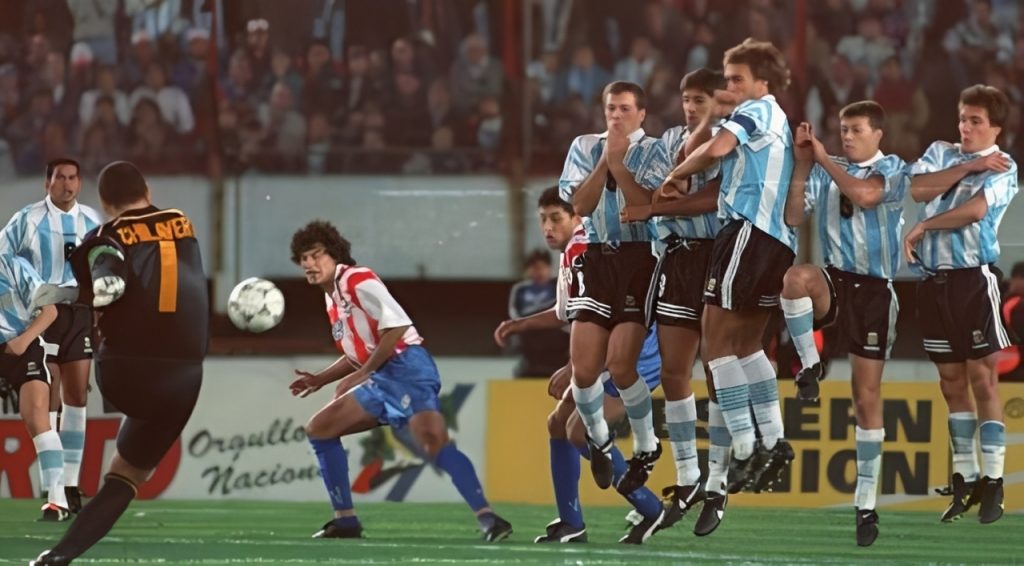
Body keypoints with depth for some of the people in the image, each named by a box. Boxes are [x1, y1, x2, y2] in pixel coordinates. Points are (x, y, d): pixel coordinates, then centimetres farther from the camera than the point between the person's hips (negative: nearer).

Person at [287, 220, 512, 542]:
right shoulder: (332, 298, 21)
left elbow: (396, 326, -19)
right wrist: (319, 379, 21)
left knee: (434, 443, -28)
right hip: (381, 379, 10)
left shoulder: (356, 280, -7)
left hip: (407, 368, -10)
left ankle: (488, 520, -34)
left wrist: (361, 375, -15)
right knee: (319, 429, 12)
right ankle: (346, 520, 11)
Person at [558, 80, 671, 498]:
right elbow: (581, 204, 0)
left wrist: (618, 164, -12)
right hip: (596, 259, 3)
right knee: (583, 368, -4)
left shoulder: (653, 151, 1)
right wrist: (604, 161, -8)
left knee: (620, 366, -14)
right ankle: (597, 439, 23)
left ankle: (646, 447, 8)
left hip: (639, 259, -3)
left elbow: (648, 205, -12)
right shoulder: (585, 147, 11)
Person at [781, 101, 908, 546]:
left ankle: (866, 502, 9)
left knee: (867, 397, 1)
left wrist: (823, 158, -14)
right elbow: (793, 218, 0)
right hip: (834, 280, 2)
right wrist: (802, 164, -8)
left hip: (874, 289, -2)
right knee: (797, 277, -37)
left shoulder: (891, 169, -2)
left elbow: (864, 194, -23)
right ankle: (810, 367, -17)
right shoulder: (826, 171, 8)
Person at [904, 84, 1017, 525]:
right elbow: (919, 189, -4)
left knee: (982, 378, -6)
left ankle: (992, 481, -4)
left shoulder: (1003, 168, -1)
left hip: (973, 278, -5)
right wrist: (969, 167, -7)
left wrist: (922, 228, -10)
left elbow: (974, 210, -17)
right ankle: (963, 478, 15)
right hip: (934, 279, 5)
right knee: (951, 381, 9)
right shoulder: (941, 153, 14)